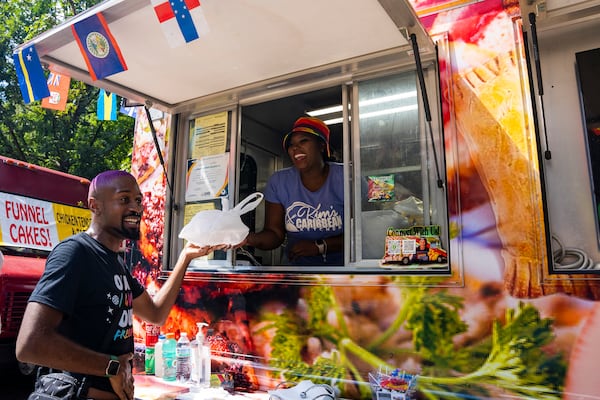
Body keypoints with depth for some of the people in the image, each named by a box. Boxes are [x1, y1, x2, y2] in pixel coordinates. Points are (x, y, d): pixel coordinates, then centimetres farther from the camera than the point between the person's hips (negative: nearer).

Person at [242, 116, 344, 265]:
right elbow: (275, 233, 1)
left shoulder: (345, 178, -5)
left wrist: (319, 246, -14)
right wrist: (251, 239, -19)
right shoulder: (278, 182, 2)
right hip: (298, 265, 2)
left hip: (342, 264, -2)